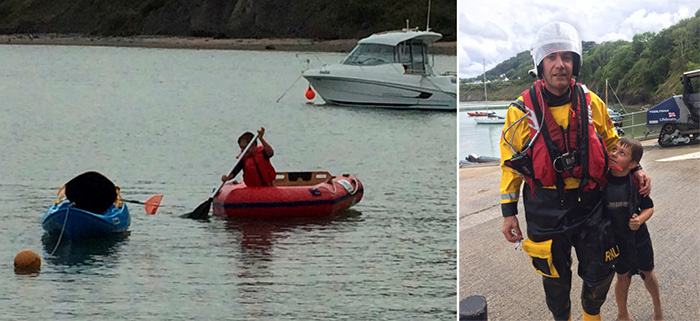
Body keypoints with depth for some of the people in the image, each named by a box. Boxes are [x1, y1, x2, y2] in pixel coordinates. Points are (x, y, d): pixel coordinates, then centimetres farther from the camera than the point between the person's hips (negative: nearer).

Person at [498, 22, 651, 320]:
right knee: (555, 277, 12)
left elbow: (611, 143, 15)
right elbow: (510, 161, -2)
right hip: (546, 209, -2)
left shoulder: (591, 103, -3)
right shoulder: (522, 110, -10)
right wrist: (508, 212, -2)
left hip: (589, 203, 2)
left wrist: (634, 170, 3)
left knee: (600, 273, 10)